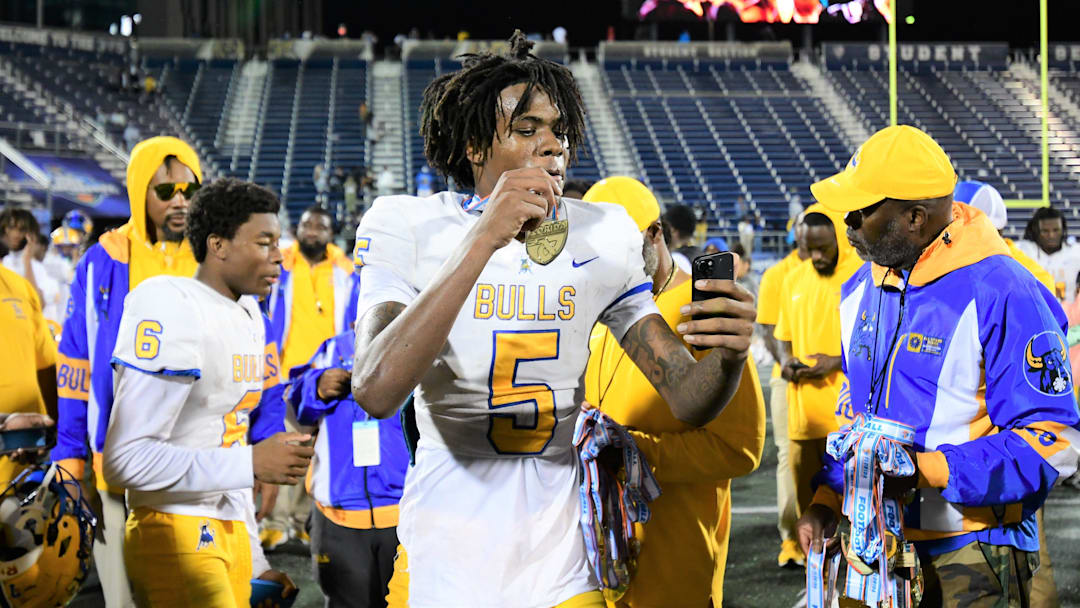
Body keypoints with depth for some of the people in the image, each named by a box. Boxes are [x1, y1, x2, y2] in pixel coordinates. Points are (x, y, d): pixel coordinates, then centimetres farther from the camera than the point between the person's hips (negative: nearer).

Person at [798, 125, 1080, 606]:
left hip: (971, 554, -6)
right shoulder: (860, 291, 9)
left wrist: (926, 471, -24)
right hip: (875, 546, 7)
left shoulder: (1000, 295, -16)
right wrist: (828, 497, 6)